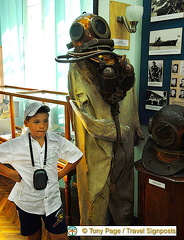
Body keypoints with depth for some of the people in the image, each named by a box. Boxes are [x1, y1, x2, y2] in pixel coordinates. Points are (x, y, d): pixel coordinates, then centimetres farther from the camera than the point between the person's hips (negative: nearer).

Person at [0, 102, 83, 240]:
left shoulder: (57, 141, -9)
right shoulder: (15, 145, -14)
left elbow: (77, 156, 5)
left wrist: (61, 174, 1)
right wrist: (12, 174, -10)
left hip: (52, 201, 1)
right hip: (27, 202, 0)